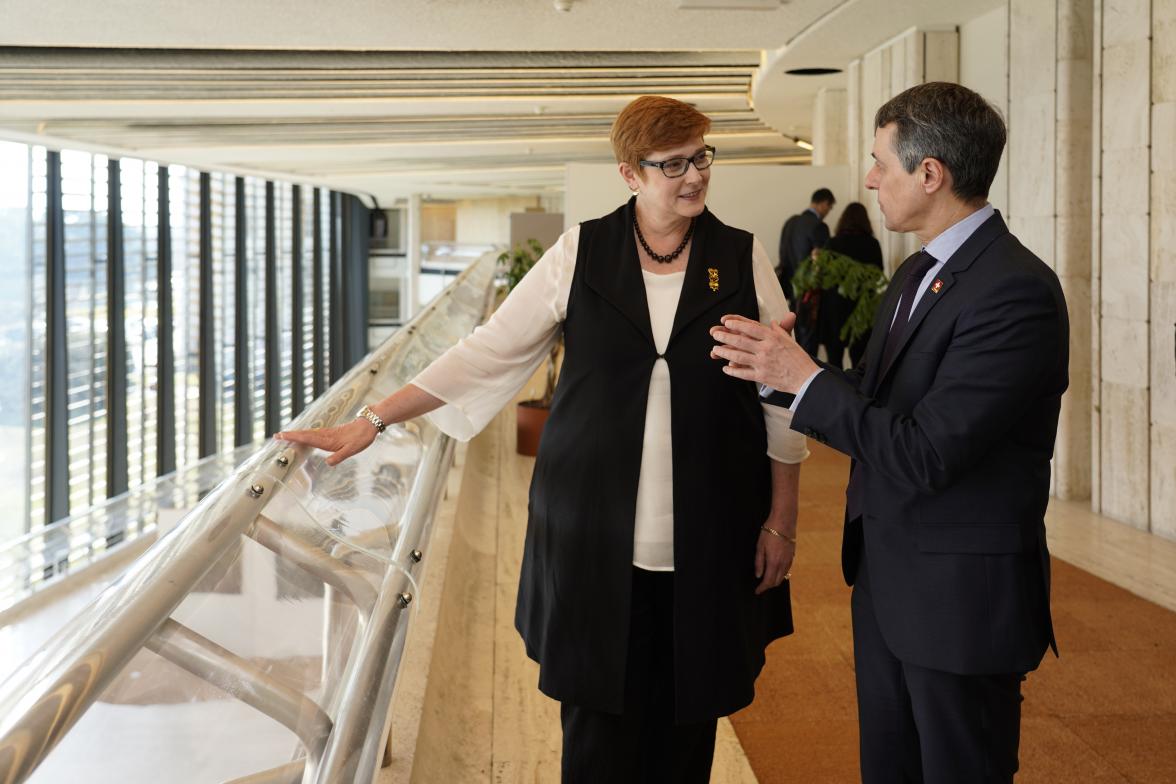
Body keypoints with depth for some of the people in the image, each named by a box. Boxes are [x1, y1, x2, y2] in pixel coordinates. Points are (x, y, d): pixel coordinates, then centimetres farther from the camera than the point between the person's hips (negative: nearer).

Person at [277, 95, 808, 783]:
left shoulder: (744, 259, 2)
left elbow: (780, 398, 5)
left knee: (685, 724, 7)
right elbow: (488, 352, 2)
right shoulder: (580, 253, 1)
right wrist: (372, 423, -2)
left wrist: (781, 521, 3)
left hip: (706, 543, 1)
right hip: (597, 536, 0)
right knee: (599, 724, 4)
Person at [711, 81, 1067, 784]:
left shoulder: (1017, 290, -22)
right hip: (887, 581, 9)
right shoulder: (919, 273, 8)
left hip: (961, 598, -9)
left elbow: (923, 453, -25)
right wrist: (781, 367, -4)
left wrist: (804, 377, -19)